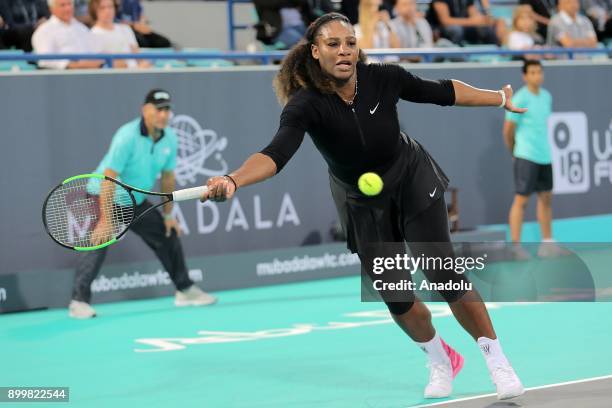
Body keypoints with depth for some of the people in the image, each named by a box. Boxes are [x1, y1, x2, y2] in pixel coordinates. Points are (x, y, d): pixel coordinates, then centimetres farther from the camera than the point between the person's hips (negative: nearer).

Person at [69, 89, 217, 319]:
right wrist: (105, 221, -34)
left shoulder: (170, 138, -7)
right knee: (99, 242, -25)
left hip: (136, 201, 7)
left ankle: (185, 291, 26)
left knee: (168, 236, 10)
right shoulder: (127, 136, -28)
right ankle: (79, 301, -23)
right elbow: (109, 179, -31)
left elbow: (168, 177, 6)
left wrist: (168, 215, 9)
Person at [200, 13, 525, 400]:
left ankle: (498, 360, 5)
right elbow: (277, 153, -45)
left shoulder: (383, 78, -22)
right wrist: (233, 180, -64)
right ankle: (441, 361, 32)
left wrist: (501, 99, 4)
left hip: (415, 183, 0)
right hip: (364, 205, 0)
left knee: (444, 276, -10)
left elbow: (442, 91, -4)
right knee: (396, 296, 4)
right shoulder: (306, 104, -28)